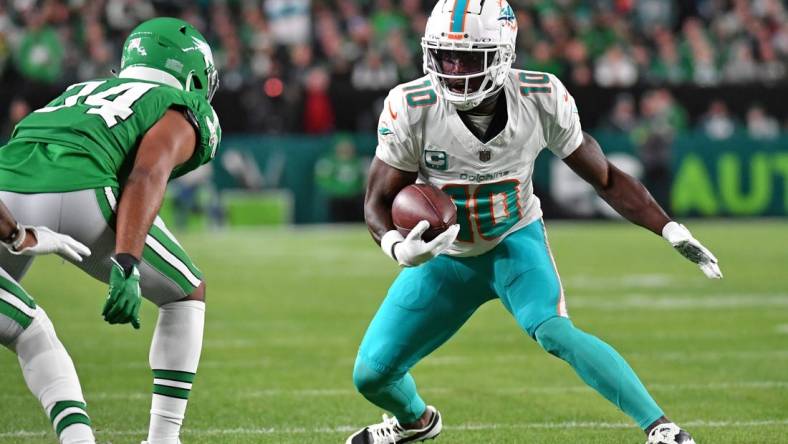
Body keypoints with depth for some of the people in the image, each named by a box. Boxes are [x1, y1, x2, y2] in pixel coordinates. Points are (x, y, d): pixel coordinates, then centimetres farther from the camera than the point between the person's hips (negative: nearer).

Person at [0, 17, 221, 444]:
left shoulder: (84, 91, 38)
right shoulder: (181, 113, 17)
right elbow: (147, 177, -3)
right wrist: (127, 268, -14)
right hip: (78, 194, -5)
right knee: (188, 295, 19)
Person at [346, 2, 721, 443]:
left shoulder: (540, 99, -22)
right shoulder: (412, 109, -25)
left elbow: (606, 177, -9)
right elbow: (379, 201, -15)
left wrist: (672, 231, -17)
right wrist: (399, 248, -38)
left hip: (515, 241, -2)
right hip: (445, 254, 2)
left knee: (554, 331, -31)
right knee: (371, 376, 4)